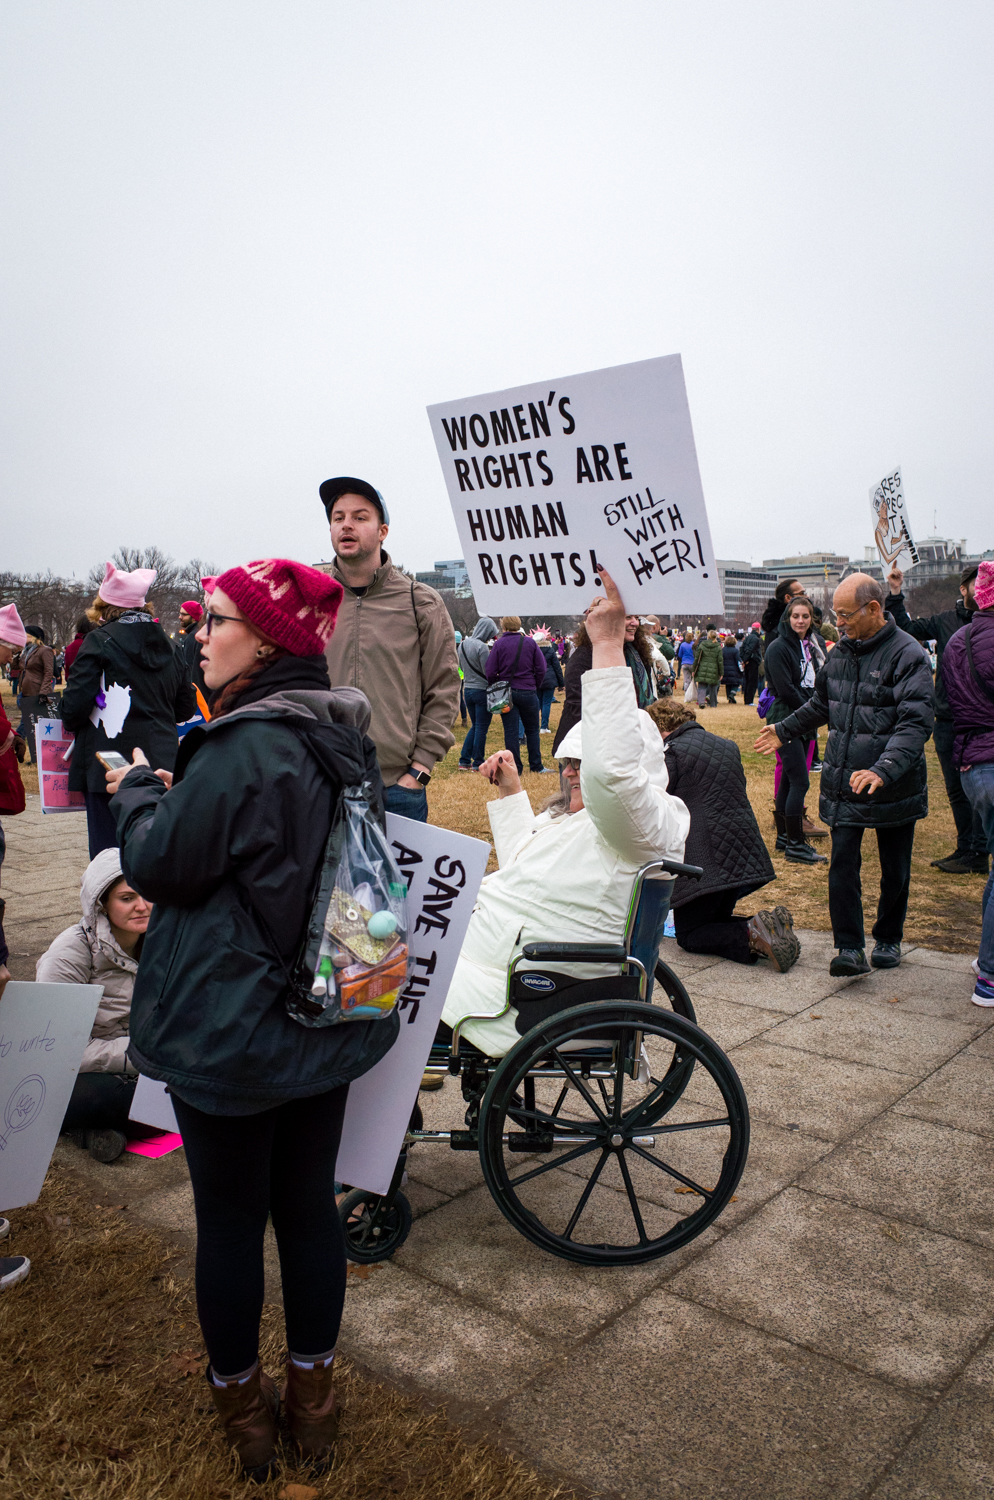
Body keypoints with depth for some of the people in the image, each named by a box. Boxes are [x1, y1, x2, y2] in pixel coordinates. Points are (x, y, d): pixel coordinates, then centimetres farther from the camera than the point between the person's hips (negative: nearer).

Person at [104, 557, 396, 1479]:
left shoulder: (241, 749, -24)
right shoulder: (345, 739, 3)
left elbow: (162, 867, -14)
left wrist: (138, 791, 3)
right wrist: (174, 796, 15)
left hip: (230, 1030, -7)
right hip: (328, 1022, 7)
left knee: (229, 1220, 13)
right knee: (310, 1205, 19)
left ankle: (240, 1405, 34)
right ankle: (311, 1395, 37)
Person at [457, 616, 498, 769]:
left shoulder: (463, 644, 6)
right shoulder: (482, 647, -18)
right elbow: (488, 671, -17)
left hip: (468, 689, 7)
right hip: (482, 690, -7)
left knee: (475, 726, 18)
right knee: (481, 728, 2)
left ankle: (464, 760, 16)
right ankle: (478, 763, 7)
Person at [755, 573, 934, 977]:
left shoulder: (907, 655, -14)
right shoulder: (841, 651, 8)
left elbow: (916, 724, -23)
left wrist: (882, 770, -36)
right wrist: (785, 730, 30)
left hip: (893, 787, -5)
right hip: (843, 784, 5)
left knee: (894, 868, 11)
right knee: (842, 864, -3)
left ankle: (888, 939, 29)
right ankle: (850, 948, 0)